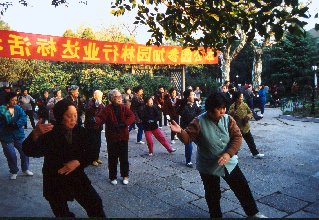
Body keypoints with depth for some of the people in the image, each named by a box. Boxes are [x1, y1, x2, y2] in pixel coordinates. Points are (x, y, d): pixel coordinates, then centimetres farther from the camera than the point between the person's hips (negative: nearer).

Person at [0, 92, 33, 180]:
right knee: (11, 155, 0)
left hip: (19, 135, 3)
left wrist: (15, 125, -24)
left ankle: (25, 169, 28)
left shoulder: (18, 108, 3)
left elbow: (24, 118, -12)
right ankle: (14, 172, 24)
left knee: (25, 152, 6)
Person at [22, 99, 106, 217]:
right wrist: (35, 134, -47)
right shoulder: (49, 133, -15)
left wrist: (78, 162, -20)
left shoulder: (81, 131, -5)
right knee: (62, 214, 14)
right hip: (55, 183, -2)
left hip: (78, 178, 3)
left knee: (96, 205, 7)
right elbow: (29, 151, -28)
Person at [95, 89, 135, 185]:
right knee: (112, 158, 8)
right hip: (112, 137, -2)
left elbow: (132, 116, -8)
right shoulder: (107, 109, -7)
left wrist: (124, 124, -23)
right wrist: (95, 120, -41)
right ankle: (113, 177, 23)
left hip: (123, 137, 2)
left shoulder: (124, 108, 1)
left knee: (124, 157, 9)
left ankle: (125, 176, 25)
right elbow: (100, 118, -17)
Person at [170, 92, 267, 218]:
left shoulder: (228, 119, -8)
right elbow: (188, 138, -20)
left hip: (229, 163, 3)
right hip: (208, 167, -3)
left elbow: (237, 137, -11)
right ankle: (216, 216, 38)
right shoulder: (199, 122, -18)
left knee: (242, 188, 16)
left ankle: (253, 213, 39)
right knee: (213, 195, 12)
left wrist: (229, 153, -26)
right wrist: (180, 131, -43)